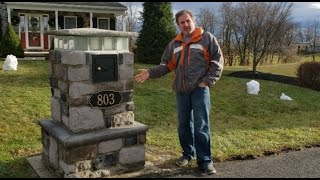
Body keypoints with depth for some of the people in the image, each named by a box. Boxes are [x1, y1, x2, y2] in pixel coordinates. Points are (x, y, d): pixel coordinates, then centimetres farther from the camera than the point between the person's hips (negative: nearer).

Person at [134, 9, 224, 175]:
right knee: (184, 124, 12)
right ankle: (188, 153, 29)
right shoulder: (174, 44, 13)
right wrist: (150, 73, -4)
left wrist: (207, 81, -10)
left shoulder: (207, 38, -1)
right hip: (181, 91, 5)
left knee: (201, 126, -5)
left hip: (199, 90, -5)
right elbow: (166, 65, 12)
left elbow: (217, 61, -2)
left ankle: (205, 160, 3)